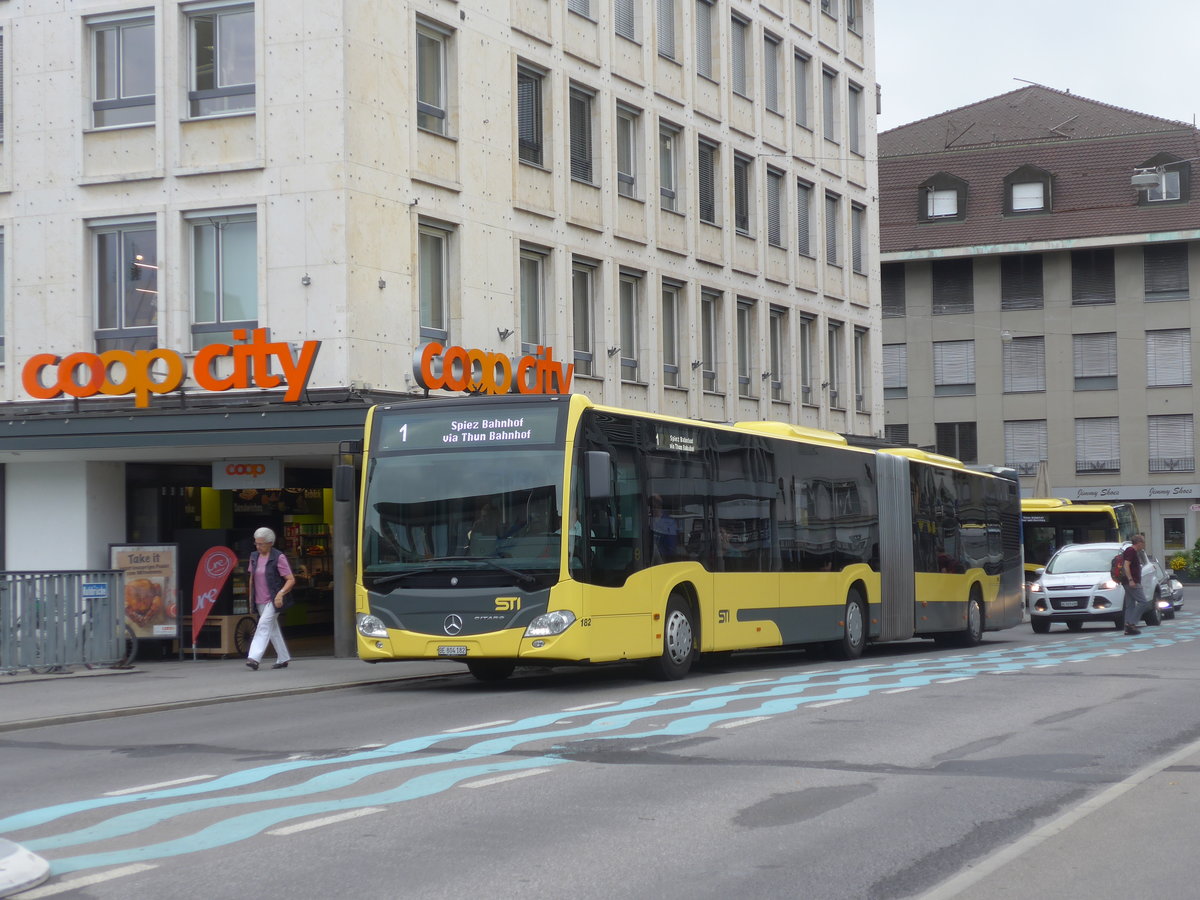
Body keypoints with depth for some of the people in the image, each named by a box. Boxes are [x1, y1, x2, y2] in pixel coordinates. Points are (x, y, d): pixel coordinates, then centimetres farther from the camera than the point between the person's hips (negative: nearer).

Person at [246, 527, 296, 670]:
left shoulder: (278, 558, -10)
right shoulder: (254, 557, 8)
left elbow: (291, 580, -12)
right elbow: (252, 578, 20)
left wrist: (281, 593, -26)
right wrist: (251, 597, 18)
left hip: (273, 600, -7)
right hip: (260, 601, 7)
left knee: (264, 625, -19)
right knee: (272, 629, 12)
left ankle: (254, 658, -27)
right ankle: (283, 659, 22)